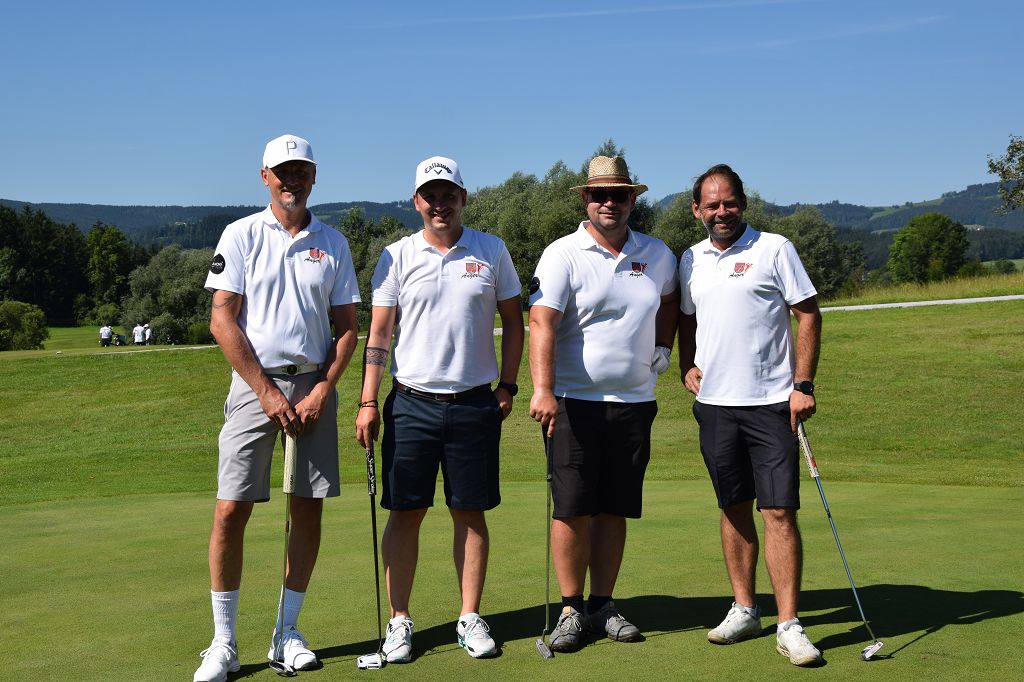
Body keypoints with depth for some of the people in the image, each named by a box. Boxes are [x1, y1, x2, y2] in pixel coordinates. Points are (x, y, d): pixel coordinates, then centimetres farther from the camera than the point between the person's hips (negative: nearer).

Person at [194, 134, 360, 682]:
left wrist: (321, 392, -5)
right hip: (255, 384, -2)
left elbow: (347, 328, 9)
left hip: (315, 387, 3)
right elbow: (223, 321, -4)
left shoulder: (332, 244, 9)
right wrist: (268, 393, -9)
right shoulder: (241, 235, 2)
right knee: (230, 512, -7)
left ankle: (287, 633, 17)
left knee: (308, 511, 4)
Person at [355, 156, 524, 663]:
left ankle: (470, 618, 16)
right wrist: (367, 402, -3)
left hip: (475, 405, 1)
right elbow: (379, 331, 3)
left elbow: (512, 320, 12)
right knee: (405, 513, 2)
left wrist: (507, 386, 5)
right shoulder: (397, 256, 4)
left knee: (470, 513, 5)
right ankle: (399, 621, 12)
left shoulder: (492, 251, 6)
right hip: (412, 403, 0)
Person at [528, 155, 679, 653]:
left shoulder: (657, 255, 9)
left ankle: (602, 606, 19)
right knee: (573, 508, -3)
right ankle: (571, 609, 9)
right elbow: (541, 322, -17)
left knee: (615, 510, 8)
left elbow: (669, 299, 31)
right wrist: (543, 389, -30)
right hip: (573, 401, -3)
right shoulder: (562, 254, -5)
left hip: (634, 402, 4)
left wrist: (663, 347, 16)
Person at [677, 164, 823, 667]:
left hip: (771, 403, -4)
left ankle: (789, 625, -3)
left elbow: (808, 315, -3)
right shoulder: (690, 260, 12)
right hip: (714, 403, 5)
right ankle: (744, 610, 22)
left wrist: (803, 385, -10)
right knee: (734, 510, 11)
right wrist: (687, 367, 8)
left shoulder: (774, 249, -3)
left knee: (779, 511, -8)